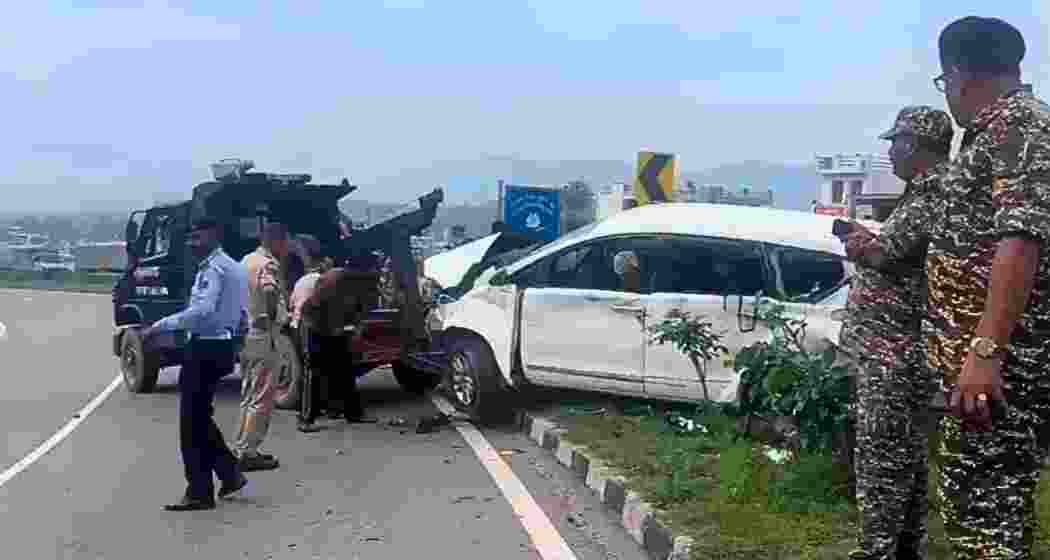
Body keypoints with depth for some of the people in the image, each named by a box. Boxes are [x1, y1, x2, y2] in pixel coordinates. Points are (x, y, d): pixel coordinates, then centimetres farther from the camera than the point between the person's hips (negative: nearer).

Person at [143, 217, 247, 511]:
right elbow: (237, 312, 21)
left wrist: (161, 326, -25)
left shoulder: (214, 268, -16)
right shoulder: (232, 266, 15)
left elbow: (203, 310, -29)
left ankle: (199, 493, 4)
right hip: (220, 345, 10)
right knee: (200, 417, 19)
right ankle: (230, 473, 21)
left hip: (206, 349, -10)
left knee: (193, 421, -2)